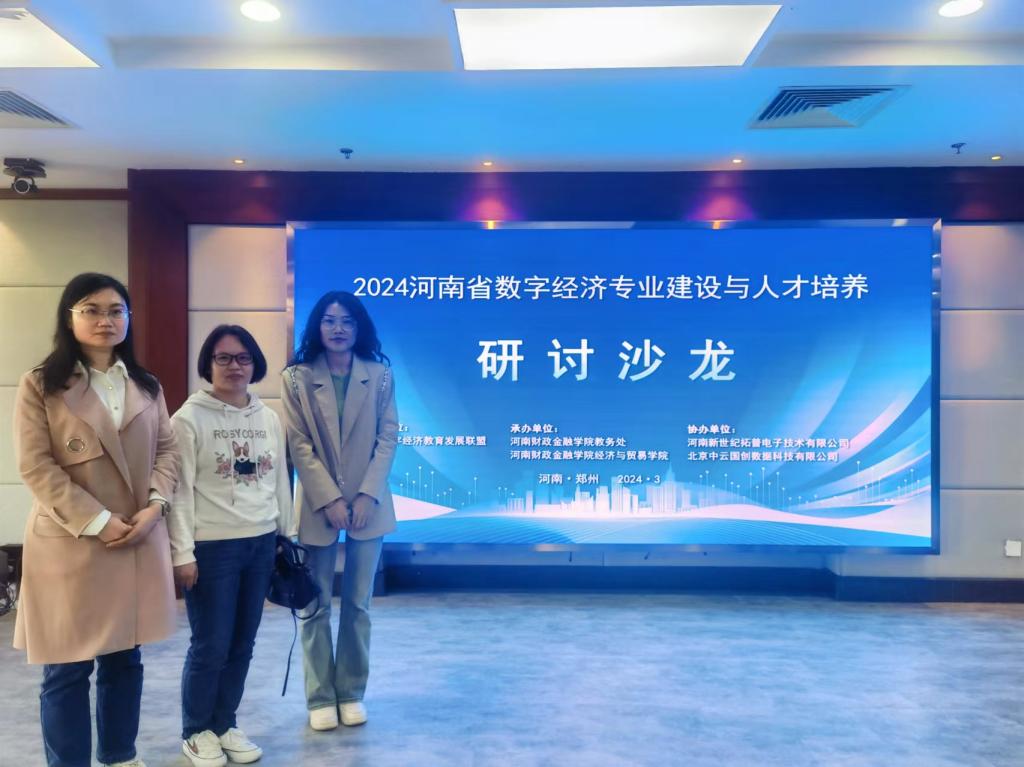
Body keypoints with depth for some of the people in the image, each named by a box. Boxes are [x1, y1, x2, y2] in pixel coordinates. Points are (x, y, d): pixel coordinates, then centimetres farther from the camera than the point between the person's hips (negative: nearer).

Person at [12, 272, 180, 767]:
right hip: (69, 545, -4)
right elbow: (36, 467, -10)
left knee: (125, 659, 14)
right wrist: (97, 521, -16)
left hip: (139, 541, 4)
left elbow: (167, 450, 7)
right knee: (67, 669, 6)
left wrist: (154, 506, -10)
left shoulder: (146, 386, 10)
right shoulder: (40, 386, -3)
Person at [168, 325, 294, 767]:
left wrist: (286, 538, 12)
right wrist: (182, 553, -11)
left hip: (261, 544, 5)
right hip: (212, 547, -4)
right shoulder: (189, 418, -7)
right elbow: (180, 490, -9)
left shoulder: (269, 419, 7)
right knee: (211, 646, 4)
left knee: (242, 644, 12)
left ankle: (225, 725, 30)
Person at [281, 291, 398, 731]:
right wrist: (329, 499, -13)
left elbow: (388, 437, -1)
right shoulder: (296, 378, -1)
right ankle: (320, 697, 20)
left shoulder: (380, 375, 1)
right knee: (316, 606, 7)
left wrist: (368, 495, -11)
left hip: (368, 503, 1)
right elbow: (298, 445, -5)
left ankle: (352, 692, 23)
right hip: (317, 504, -1)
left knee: (358, 604, 9)